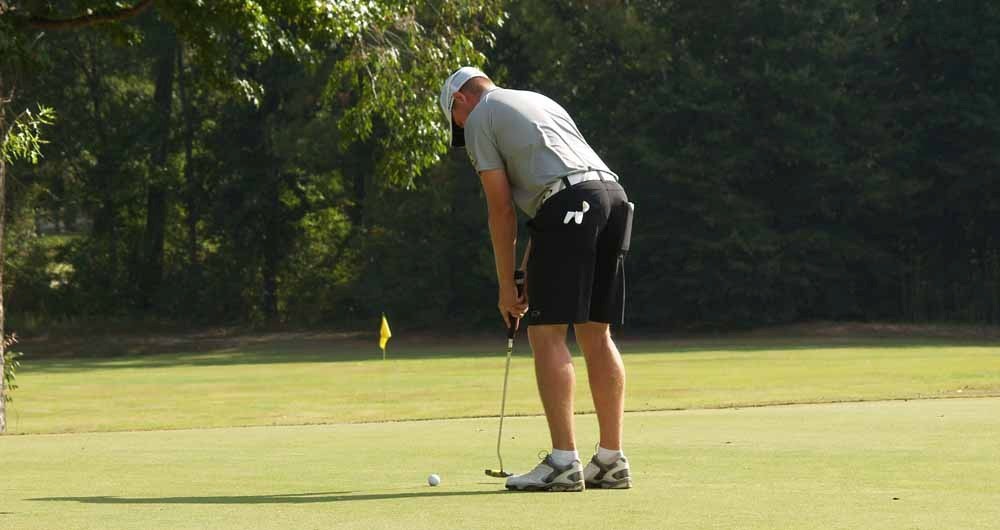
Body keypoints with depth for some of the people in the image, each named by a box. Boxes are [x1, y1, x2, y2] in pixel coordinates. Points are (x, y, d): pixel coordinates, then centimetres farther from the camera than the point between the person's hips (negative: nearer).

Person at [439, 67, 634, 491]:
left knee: (547, 334, -5)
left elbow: (501, 207, 6)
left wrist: (506, 286, 10)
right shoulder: (539, 102, 33)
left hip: (568, 204, -8)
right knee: (596, 335, 10)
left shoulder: (479, 119, 10)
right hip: (614, 199, 8)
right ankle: (611, 460, 9)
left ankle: (563, 462, -11)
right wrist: (534, 256, 29)